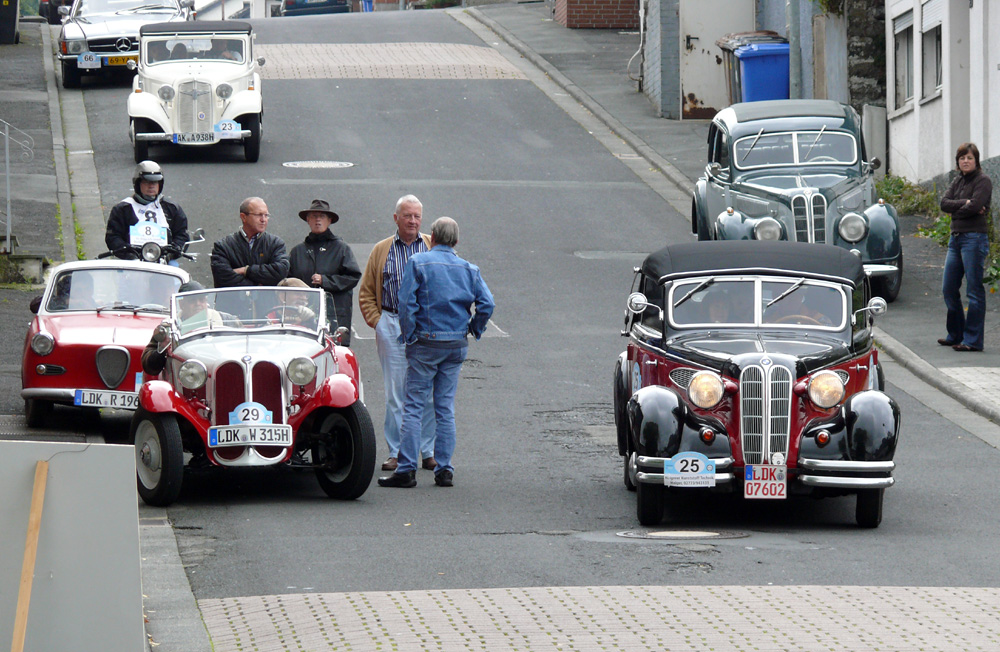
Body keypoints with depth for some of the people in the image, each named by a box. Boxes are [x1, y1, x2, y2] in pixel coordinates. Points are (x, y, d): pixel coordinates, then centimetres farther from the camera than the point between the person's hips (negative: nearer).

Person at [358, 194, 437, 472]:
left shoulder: (435, 247, 8)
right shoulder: (381, 251, 11)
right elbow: (366, 293, 15)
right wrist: (377, 321, 2)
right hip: (392, 327, 1)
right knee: (396, 391, 1)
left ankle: (428, 451, 5)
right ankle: (396, 452, 6)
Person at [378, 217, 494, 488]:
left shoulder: (418, 262, -5)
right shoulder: (468, 269, 5)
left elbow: (407, 303, -12)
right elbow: (486, 303, -4)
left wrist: (409, 336, -4)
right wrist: (475, 330, 10)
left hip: (425, 344, -4)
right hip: (456, 345, 4)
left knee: (413, 406, -1)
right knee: (445, 409, 9)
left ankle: (407, 469, -6)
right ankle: (444, 470, 7)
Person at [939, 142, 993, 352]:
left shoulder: (983, 181, -5)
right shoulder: (958, 181, 17)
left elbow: (974, 206, -18)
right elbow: (944, 203, 4)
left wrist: (955, 209, -4)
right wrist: (964, 204, -11)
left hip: (974, 238, -8)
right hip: (956, 238, 8)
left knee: (974, 291, -6)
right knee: (949, 289, 11)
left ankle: (973, 340, -5)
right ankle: (955, 335, 24)